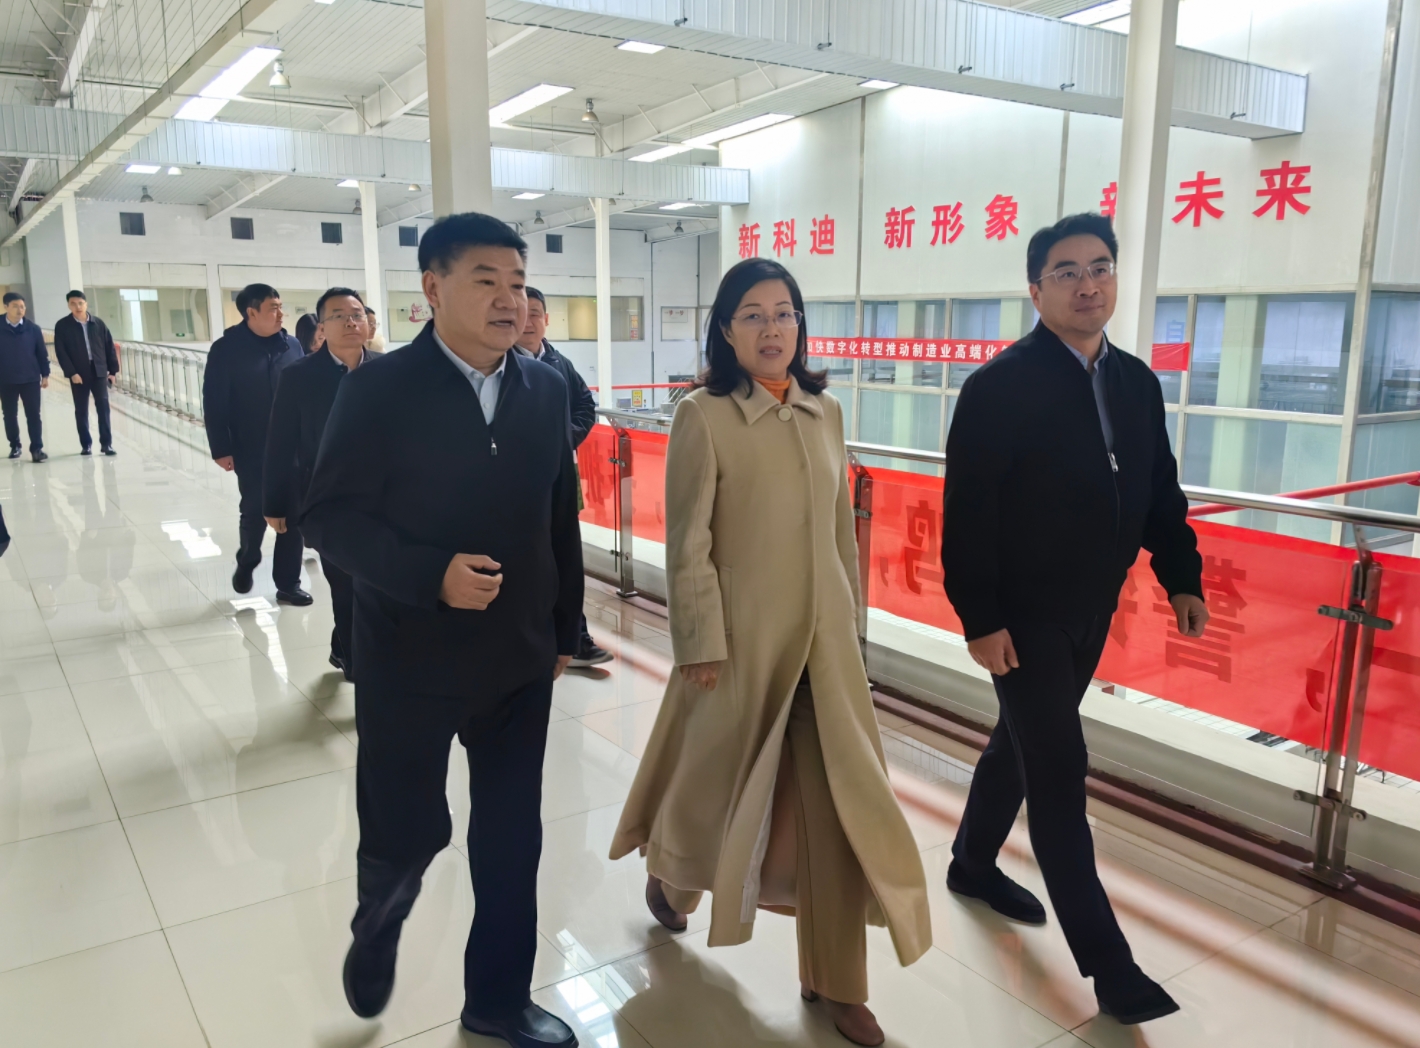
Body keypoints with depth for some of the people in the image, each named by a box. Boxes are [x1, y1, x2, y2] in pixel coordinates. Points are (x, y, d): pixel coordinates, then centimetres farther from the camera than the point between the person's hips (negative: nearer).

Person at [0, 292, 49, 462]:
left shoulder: (33, 328, 0)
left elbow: (42, 353, 5)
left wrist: (45, 375, 3)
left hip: (30, 379, 0)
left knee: (33, 415, -2)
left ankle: (37, 448, 1)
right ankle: (14, 446, 23)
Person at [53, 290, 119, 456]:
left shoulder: (98, 323, 5)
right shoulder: (62, 326, -1)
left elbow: (110, 347, 8)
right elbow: (61, 352, -5)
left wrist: (113, 370, 3)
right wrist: (71, 372, -14)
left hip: (99, 372, 1)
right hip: (78, 374, -1)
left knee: (103, 407, -3)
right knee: (81, 410, 6)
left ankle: (106, 444, 1)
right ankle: (86, 445, 13)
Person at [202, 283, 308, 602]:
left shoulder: (292, 346, 3)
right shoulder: (226, 349, -7)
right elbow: (214, 404, -7)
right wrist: (221, 449, -10)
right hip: (251, 451, -3)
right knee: (255, 513, 8)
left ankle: (288, 583, 15)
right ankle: (246, 561, 38)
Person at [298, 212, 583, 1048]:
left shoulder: (546, 389, 2)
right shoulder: (380, 389, -10)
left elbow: (561, 518, 8)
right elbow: (330, 517, -10)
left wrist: (565, 629, 11)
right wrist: (432, 576, -23)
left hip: (520, 660, 4)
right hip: (411, 660, -3)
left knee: (513, 840, 12)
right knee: (407, 831, 8)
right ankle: (377, 929, 44)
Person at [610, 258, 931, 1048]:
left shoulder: (826, 413, 5)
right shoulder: (704, 417, -10)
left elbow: (843, 530, 10)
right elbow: (688, 542, -11)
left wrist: (851, 623, 12)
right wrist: (702, 644, -13)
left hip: (823, 640, 4)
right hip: (742, 637, -4)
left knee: (838, 805, 6)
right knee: (719, 776, 16)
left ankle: (836, 980, 22)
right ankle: (669, 875, 50)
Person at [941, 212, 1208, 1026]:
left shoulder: (1137, 382, 5)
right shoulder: (1000, 386, -16)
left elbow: (1159, 491, 13)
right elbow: (968, 514, -18)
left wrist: (1182, 577, 7)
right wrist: (980, 618, -19)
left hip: (1088, 609, 7)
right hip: (1023, 613, -7)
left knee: (1024, 742, 21)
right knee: (1060, 770, -3)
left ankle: (973, 862, 42)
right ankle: (1107, 960, 8)